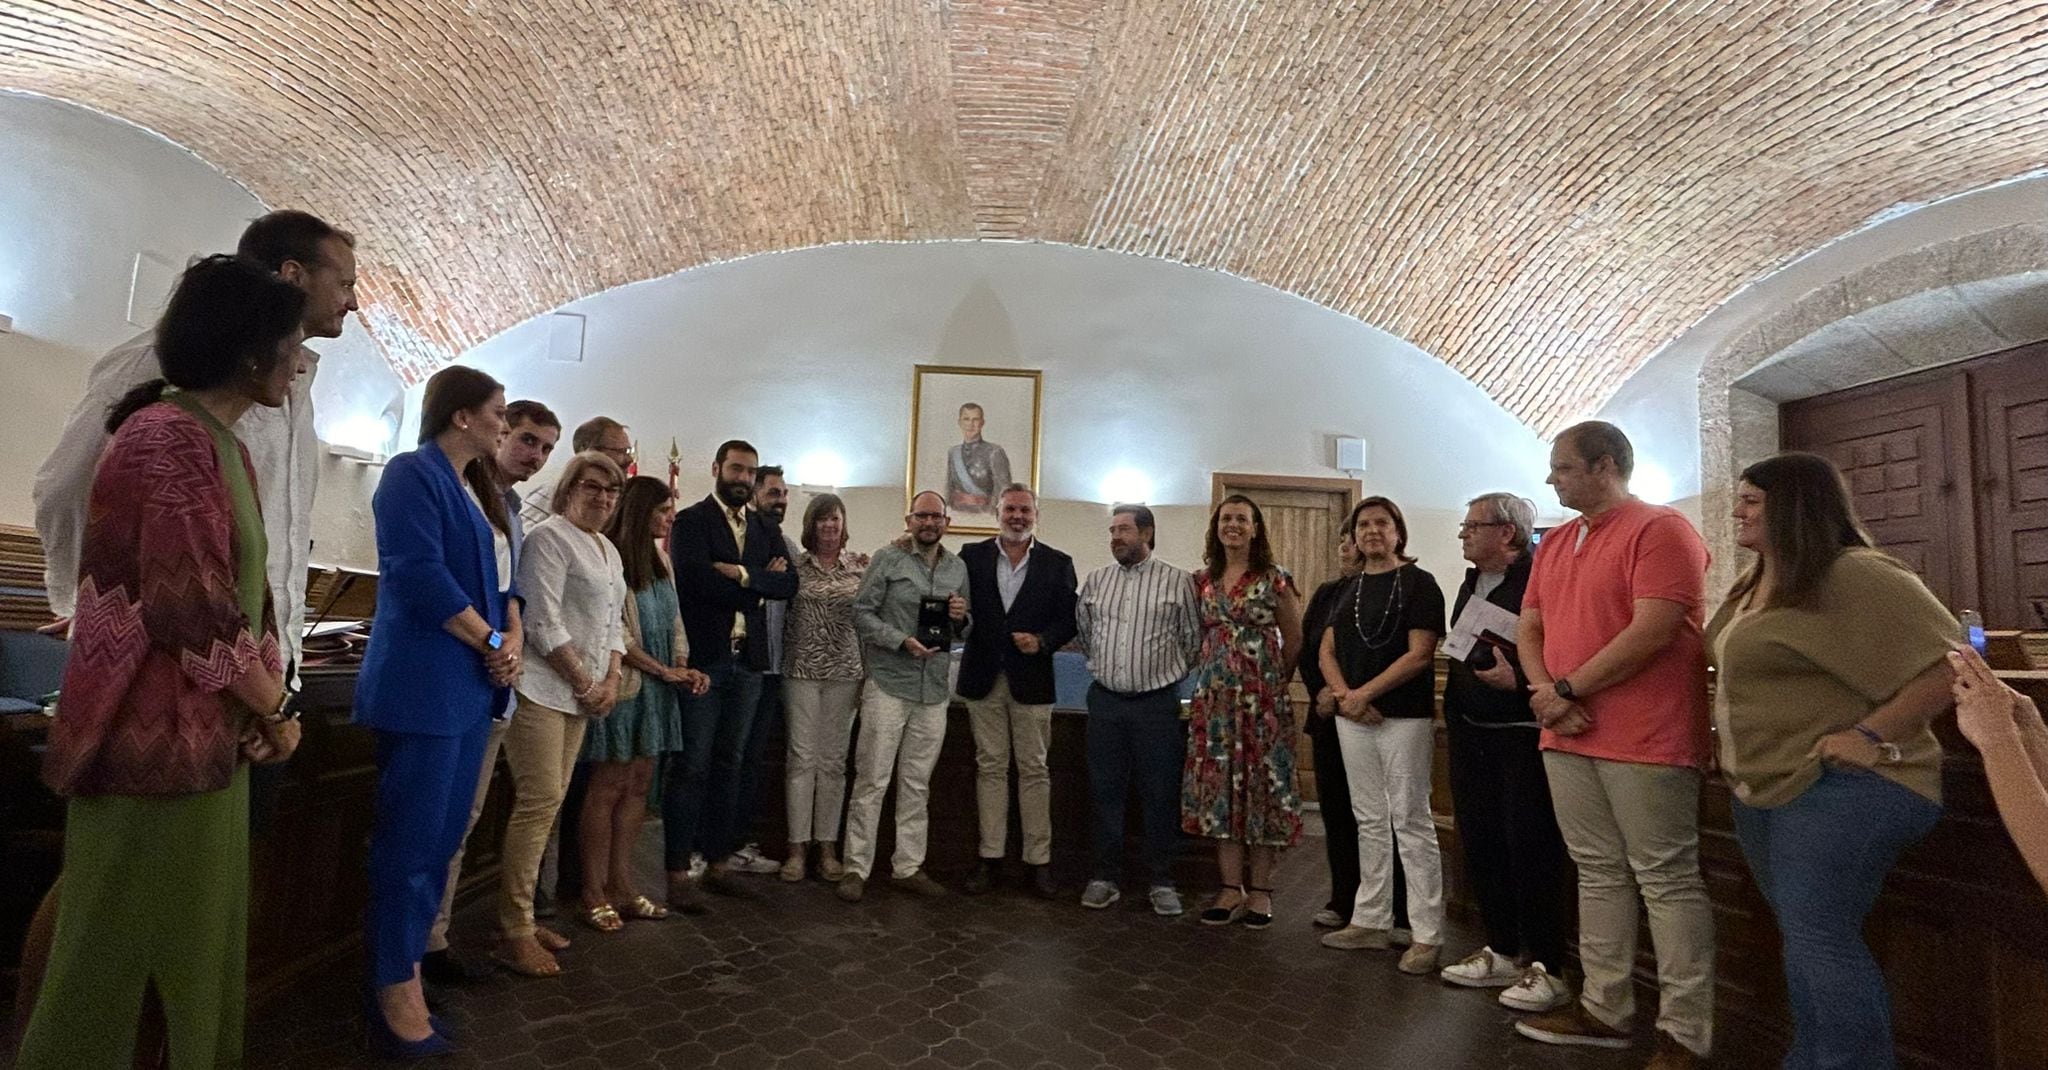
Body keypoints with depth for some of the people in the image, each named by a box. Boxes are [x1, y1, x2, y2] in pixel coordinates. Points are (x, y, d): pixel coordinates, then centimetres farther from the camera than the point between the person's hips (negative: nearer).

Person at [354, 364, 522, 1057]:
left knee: (446, 835, 14)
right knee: (411, 837, -1)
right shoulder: (413, 474, -9)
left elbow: (503, 577, 18)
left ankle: (410, 960, 26)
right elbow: (418, 574, -19)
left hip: (472, 685, 9)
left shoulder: (485, 491, 18)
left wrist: (514, 639, -1)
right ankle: (394, 989, 11)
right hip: (425, 683, -9)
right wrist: (492, 644, -14)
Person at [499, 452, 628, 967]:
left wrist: (611, 681, 4)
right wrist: (585, 683, -11)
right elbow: (544, 622, -15)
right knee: (539, 803, -8)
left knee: (550, 803, 11)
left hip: (582, 695, 8)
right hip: (542, 688, -8)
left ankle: (522, 918, 20)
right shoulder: (549, 537, -8)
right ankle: (514, 934, 1)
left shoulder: (609, 550, 18)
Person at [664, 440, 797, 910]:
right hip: (701, 657, -5)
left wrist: (741, 574, -12)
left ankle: (718, 864, 22)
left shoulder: (766, 529, 15)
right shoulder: (689, 522, -1)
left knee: (728, 764, 12)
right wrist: (760, 581, -8)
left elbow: (787, 583, 2)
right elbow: (697, 579, -17)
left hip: (747, 661, 5)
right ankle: (678, 873, 8)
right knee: (691, 765, 0)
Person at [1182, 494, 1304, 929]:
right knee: (1219, 785, 4)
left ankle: (1260, 889, 13)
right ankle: (1231, 888, 14)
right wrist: (1211, 672, 10)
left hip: (1262, 698, -4)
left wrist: (1274, 681, 7)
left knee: (1261, 784, 1)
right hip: (1214, 697, 4)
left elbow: (1294, 640, 3)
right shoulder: (1202, 580, 9)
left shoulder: (1274, 580, -3)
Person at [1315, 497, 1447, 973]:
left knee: (1410, 822, -3)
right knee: (1369, 821, 12)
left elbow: (1419, 653, -13)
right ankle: (1371, 921, 22)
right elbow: (1327, 650, 11)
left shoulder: (1419, 583, -4)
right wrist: (1342, 693, -8)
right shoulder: (1349, 589, 14)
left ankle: (1428, 935, 6)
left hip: (1404, 716, -6)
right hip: (1352, 718, 6)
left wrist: (1365, 692, -16)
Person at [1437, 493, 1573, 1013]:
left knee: (1531, 847, -3)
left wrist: (1517, 682, -26)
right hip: (1471, 732, 9)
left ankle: (1547, 968, 9)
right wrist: (1454, 708, 18)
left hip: (1522, 731, -8)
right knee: (1480, 843, 12)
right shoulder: (1471, 585, 16)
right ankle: (1502, 953, 24)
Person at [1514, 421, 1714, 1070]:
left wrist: (1566, 689, -13)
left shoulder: (1660, 529, -8)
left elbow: (1653, 631, -18)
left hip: (1644, 740, -7)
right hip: (1567, 735, 8)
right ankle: (1604, 1009, 24)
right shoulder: (1554, 543, 17)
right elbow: (1529, 627, 14)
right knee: (1599, 873, 14)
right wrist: (1544, 691, -4)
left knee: (1666, 880, 1)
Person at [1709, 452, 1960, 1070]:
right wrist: (1733, 749, 14)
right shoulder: (1753, 584, 12)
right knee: (1802, 937, 17)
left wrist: (1873, 736, -24)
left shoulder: (1853, 576, -16)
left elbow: (1946, 662, -20)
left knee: (1819, 938, -7)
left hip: (1838, 787, -9)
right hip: (1762, 788, 9)